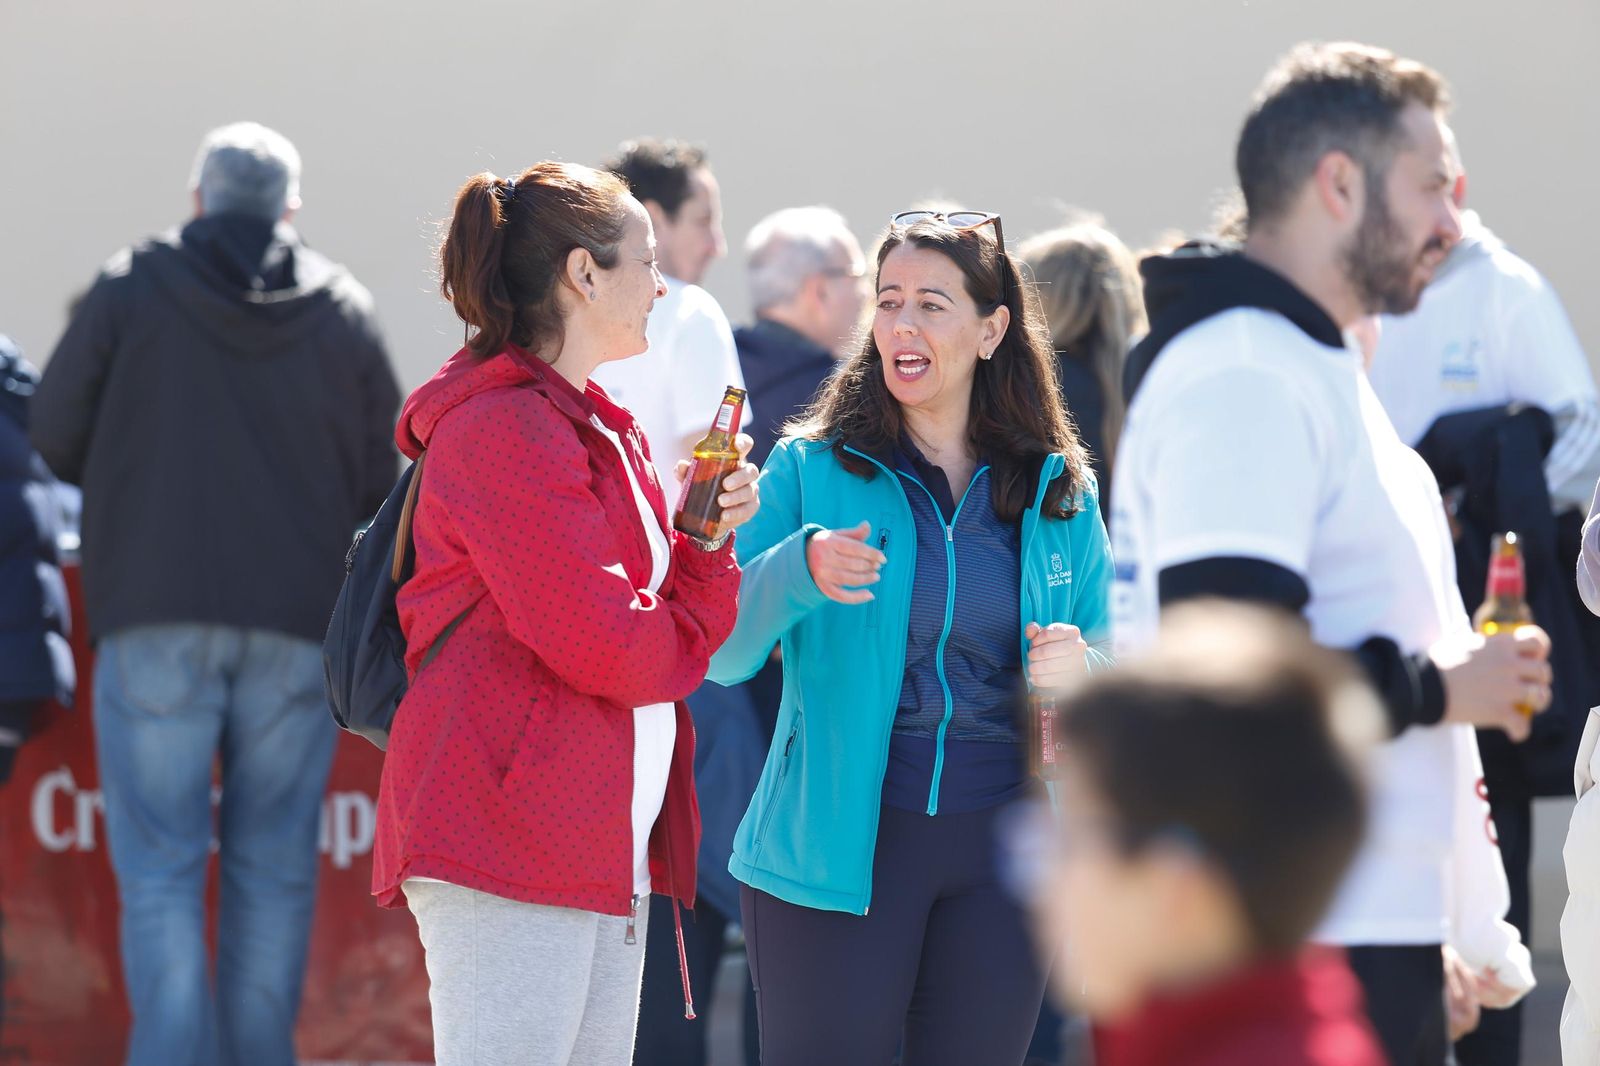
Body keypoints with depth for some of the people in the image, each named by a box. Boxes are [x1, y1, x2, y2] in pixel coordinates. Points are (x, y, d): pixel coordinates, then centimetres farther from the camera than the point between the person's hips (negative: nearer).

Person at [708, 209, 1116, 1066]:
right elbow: (721, 652, -5)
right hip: (837, 849, -2)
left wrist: (1082, 668, -10)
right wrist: (796, 573, -25)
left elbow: (1111, 652, 14)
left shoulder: (1059, 490, 8)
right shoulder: (812, 470, 1)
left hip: (1002, 853, 3)